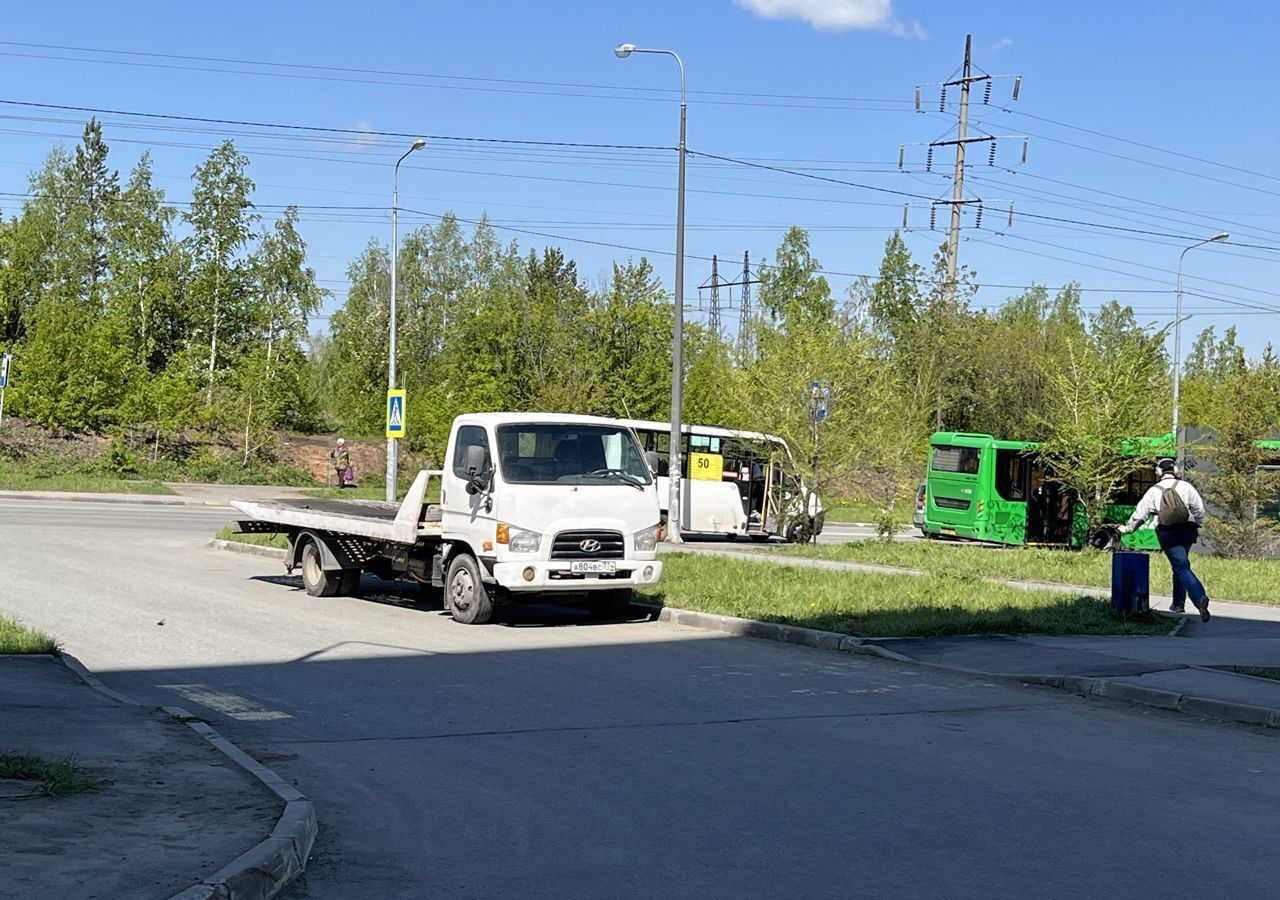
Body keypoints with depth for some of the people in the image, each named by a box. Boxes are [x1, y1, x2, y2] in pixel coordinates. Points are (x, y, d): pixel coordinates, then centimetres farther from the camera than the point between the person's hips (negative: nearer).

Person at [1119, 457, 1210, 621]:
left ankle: (1199, 597, -32)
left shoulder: (1154, 491, 1)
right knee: (1179, 565, 20)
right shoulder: (1185, 487, 2)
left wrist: (1128, 528, 22)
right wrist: (1198, 526, 17)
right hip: (1187, 530, 3)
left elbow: (1140, 513, 7)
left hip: (1167, 533, -3)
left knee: (1182, 567, -9)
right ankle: (1178, 603, 23)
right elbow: (1199, 509, 1)